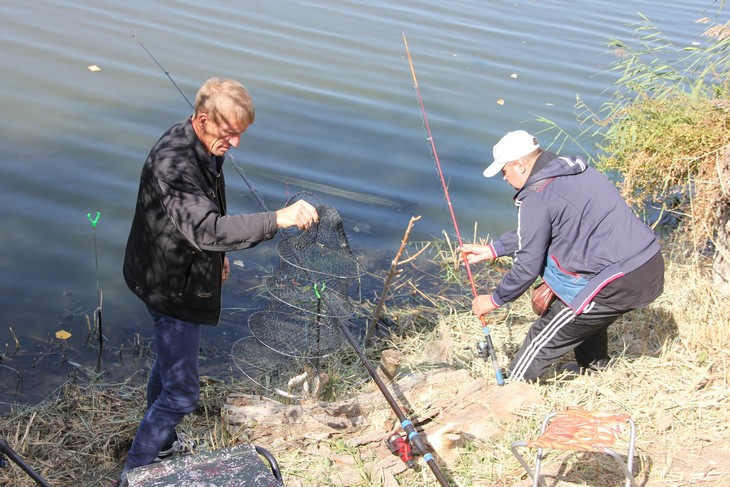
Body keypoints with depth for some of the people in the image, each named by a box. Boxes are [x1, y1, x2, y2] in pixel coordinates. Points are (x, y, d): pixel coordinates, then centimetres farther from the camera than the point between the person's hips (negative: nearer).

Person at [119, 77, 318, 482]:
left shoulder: (202, 147, -1)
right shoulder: (173, 163, -33)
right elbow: (207, 229, -46)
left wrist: (216, 254, 25)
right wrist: (278, 219, -55)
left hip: (185, 275, 10)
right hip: (172, 286, -10)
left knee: (169, 360, 28)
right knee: (180, 392, -3)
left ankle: (160, 441, 51)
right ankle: (133, 473, 15)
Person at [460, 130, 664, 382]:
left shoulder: (536, 198, -13)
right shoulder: (573, 170, 15)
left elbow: (528, 266, -8)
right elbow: (534, 231, 26)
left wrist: (494, 300, 7)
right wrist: (492, 250, 28)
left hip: (619, 284, -9)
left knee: (544, 338, 3)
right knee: (587, 314, 35)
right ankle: (593, 368, 51)